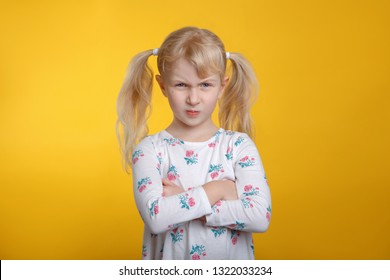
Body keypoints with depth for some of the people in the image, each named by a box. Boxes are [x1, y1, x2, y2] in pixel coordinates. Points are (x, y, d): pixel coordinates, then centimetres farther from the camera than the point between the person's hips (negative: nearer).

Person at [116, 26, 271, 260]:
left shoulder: (239, 145, -5)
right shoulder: (149, 149, -7)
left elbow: (261, 216, -16)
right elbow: (156, 217, -21)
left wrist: (183, 201, -18)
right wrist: (220, 189, -16)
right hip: (169, 263, 0)